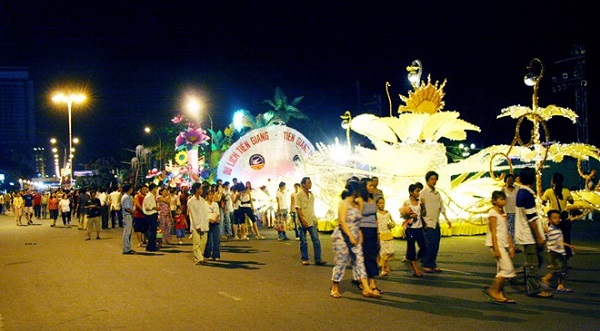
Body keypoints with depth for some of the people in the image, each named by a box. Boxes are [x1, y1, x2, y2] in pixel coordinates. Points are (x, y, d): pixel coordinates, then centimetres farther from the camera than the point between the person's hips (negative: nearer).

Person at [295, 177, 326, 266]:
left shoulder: (312, 194, 11)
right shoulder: (299, 195, -8)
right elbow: (298, 209, -12)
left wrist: (315, 219, 14)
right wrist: (303, 221, -17)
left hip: (312, 221, 5)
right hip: (303, 222, -5)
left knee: (316, 240, -2)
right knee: (303, 242, 4)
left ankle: (318, 259, 0)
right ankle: (304, 259, 14)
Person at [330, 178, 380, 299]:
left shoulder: (356, 204, 14)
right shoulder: (344, 204, -12)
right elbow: (342, 222, -21)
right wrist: (351, 236, -28)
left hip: (354, 238, 8)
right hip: (342, 238, -8)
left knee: (359, 262, 2)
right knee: (340, 263, 1)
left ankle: (366, 289, 0)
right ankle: (334, 289, 15)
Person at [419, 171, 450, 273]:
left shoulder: (437, 193, 14)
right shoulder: (423, 192, -6)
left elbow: (441, 206, 18)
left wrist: (446, 219, 12)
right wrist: (424, 222, -14)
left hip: (436, 222, 7)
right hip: (428, 222, -7)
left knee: (436, 244, 6)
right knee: (430, 244, -9)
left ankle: (433, 264, 15)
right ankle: (426, 265, 0)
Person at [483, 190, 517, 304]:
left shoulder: (503, 214, 16)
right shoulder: (493, 213, -10)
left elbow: (507, 232, 18)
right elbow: (493, 232, -15)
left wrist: (511, 246, 14)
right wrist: (496, 249, -20)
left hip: (504, 244, 9)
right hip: (497, 244, -9)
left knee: (502, 270, 8)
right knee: (507, 268, -13)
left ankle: (500, 293, 12)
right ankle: (493, 290, -7)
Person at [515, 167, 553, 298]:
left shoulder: (521, 192, 10)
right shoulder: (527, 195, -20)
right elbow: (531, 218, -21)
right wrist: (539, 237, -17)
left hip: (526, 235, 10)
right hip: (529, 236, -10)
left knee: (538, 259, 16)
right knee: (532, 263, -2)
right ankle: (535, 289, 4)